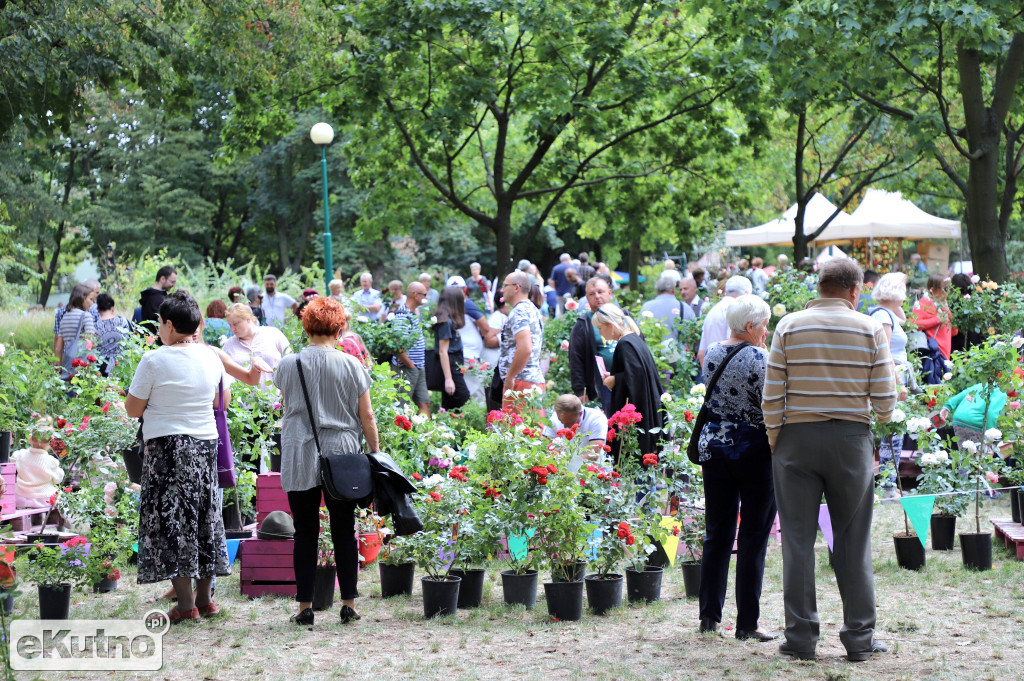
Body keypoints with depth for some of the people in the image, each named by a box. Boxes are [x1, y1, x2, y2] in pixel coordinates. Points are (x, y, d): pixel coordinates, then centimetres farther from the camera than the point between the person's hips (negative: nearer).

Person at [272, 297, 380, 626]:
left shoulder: (288, 365, 0)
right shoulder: (351, 366, -3)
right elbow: (366, 417, 0)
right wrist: (375, 452, 10)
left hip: (299, 459, 0)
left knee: (305, 533, 6)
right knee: (344, 531, 7)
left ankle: (305, 606, 6)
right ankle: (349, 604, 8)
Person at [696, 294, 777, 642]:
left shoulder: (712, 355, 5)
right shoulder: (758, 358, -14)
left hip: (714, 449, 6)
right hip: (755, 453, -6)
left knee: (716, 534, 13)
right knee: (753, 538, 1)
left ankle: (709, 616, 16)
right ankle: (747, 623, 2)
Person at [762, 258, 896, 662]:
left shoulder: (789, 326, 0)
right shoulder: (870, 329, -1)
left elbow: (772, 397, -3)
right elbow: (885, 401, -3)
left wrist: (775, 444, 7)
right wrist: (877, 416, 19)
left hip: (797, 437, 0)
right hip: (851, 438, 0)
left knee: (798, 539, 6)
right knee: (853, 542, 8)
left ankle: (801, 637, 8)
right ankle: (859, 638, 12)